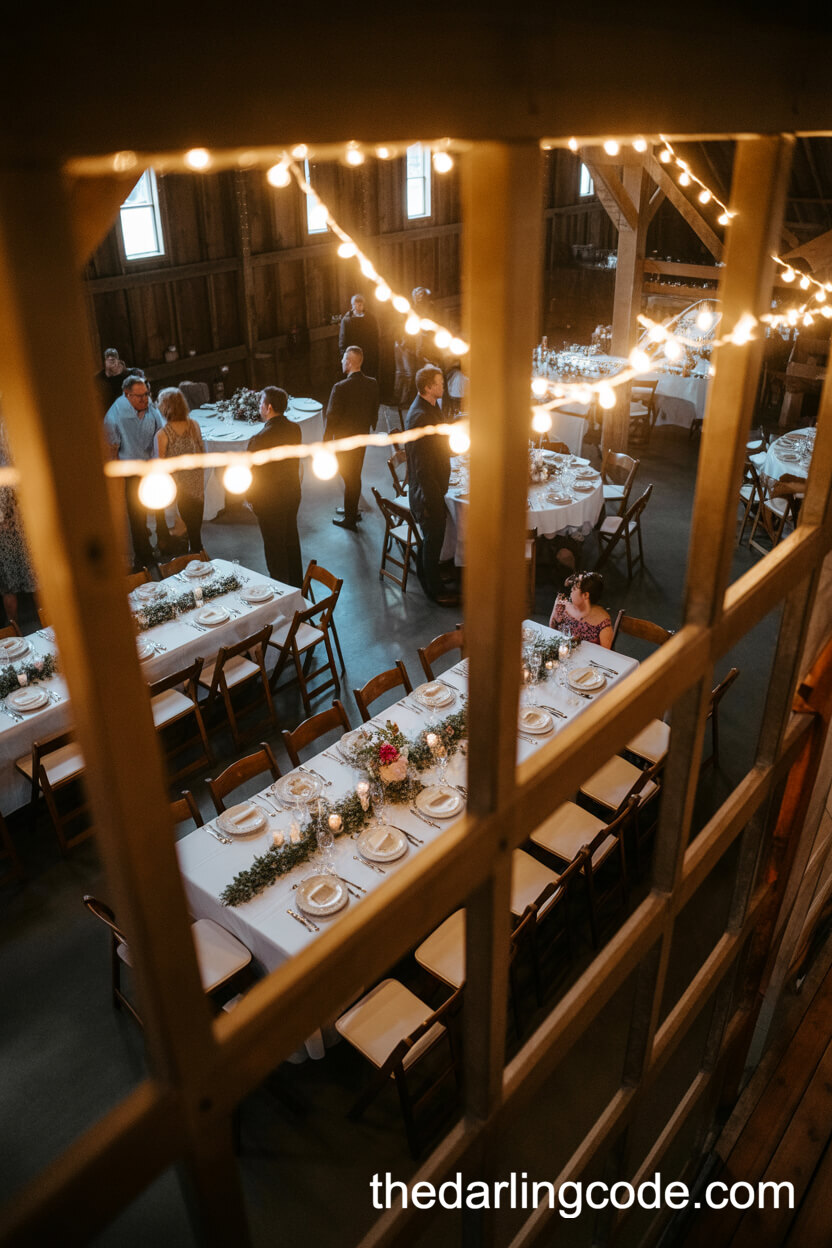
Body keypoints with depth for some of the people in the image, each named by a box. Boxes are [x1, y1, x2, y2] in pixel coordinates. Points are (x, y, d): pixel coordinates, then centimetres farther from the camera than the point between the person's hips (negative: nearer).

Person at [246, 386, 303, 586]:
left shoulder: (261, 438, -27)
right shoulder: (295, 429, -7)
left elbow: (254, 473, -18)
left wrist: (251, 498, -4)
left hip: (270, 500, -7)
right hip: (293, 493, 7)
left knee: (274, 546, 10)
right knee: (291, 539, 22)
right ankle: (296, 582, 37)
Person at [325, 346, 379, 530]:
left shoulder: (340, 388, -25)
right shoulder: (372, 384, -6)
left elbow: (332, 418, -19)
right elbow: (374, 412, 5)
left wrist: (326, 441, -9)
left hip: (344, 441, -6)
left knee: (349, 478, 7)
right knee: (356, 476, 22)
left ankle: (350, 519, 18)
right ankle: (353, 510, 37)